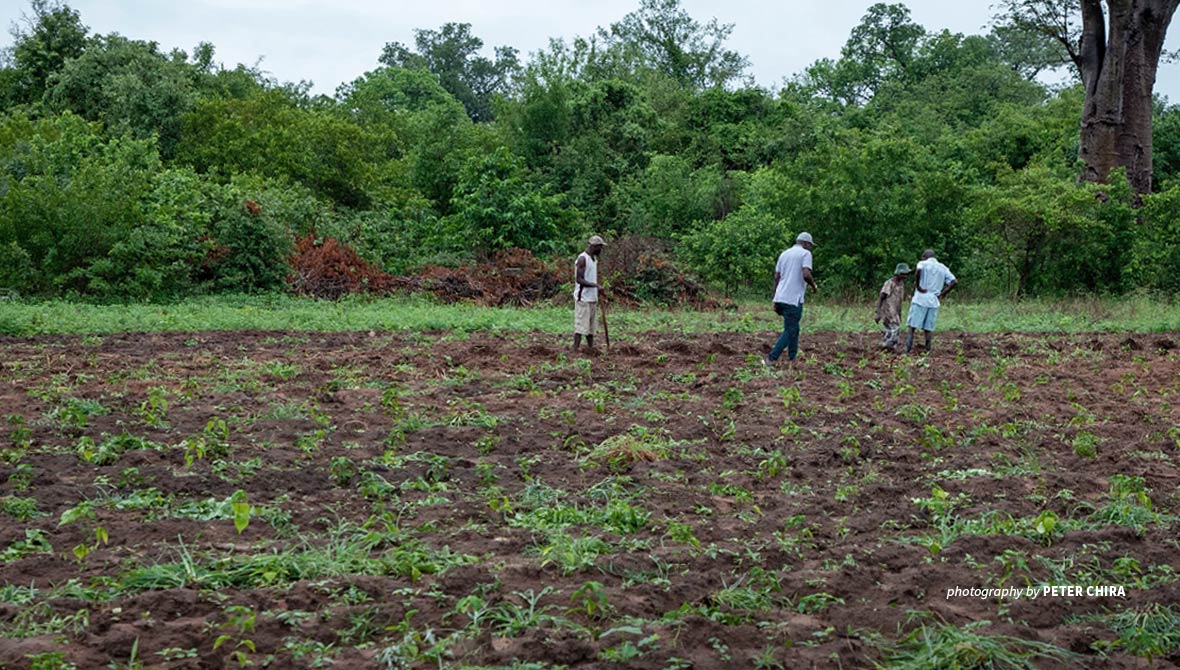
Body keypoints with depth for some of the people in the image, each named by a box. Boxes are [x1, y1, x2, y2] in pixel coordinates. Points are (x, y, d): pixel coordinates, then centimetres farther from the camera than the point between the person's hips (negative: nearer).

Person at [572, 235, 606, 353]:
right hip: (583, 298, -9)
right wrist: (595, 285, -27)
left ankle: (591, 349, 15)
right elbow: (579, 280, -19)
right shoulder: (582, 259, -13)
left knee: (592, 325, 10)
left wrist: (597, 289, 17)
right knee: (581, 325, -10)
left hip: (592, 298, 9)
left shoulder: (594, 258, 15)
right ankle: (576, 350, -9)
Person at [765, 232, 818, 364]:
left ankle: (791, 359, 17)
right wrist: (814, 286, 2)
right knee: (789, 332, -3)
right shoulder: (805, 254, -3)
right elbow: (806, 274, -18)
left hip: (780, 298, 7)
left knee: (794, 329, 18)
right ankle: (770, 359, -10)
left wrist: (776, 301, 17)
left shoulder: (784, 254, 18)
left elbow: (776, 278, 14)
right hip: (793, 299, -7)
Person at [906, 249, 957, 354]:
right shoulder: (943, 268, 14)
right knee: (929, 328, 8)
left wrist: (917, 286, -14)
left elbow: (919, 271, -24)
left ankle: (907, 351, -9)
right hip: (934, 302, 4)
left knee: (912, 325, -2)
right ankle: (928, 351, 4)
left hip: (920, 299, -4)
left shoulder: (923, 264, 1)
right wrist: (942, 294, 6)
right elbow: (954, 281, 5)